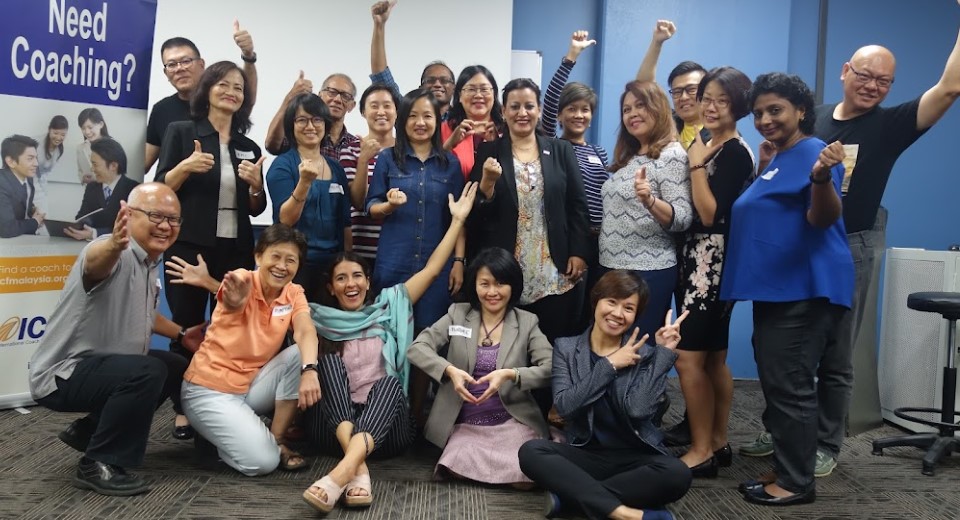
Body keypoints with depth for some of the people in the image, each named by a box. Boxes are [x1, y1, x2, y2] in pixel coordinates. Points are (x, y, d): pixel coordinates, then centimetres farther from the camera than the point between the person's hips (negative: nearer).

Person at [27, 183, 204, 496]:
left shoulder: (150, 261, 6)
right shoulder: (119, 255, -24)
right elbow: (94, 260, -51)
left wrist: (180, 334, 26)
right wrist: (114, 245, -72)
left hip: (99, 365, 10)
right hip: (62, 373, -10)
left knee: (175, 368, 20)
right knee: (148, 371, -32)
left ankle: (87, 432, 24)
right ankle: (98, 465, -15)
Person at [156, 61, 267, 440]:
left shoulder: (249, 148, 12)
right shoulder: (181, 132, 2)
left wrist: (255, 185, -6)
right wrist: (186, 167, -18)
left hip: (236, 251, 3)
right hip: (188, 248, -3)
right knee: (187, 329, 0)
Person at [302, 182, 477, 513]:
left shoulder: (388, 306, 17)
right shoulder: (321, 319, 16)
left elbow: (431, 270, 11)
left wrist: (458, 219, 9)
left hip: (385, 427, 0)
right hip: (335, 425, 0)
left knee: (390, 381, -30)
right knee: (329, 358, -23)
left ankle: (342, 472, -56)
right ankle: (358, 467, -44)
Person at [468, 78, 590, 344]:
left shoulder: (561, 151, 7)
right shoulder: (488, 152, 4)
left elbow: (578, 205, 6)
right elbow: (475, 212, 0)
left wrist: (579, 253, -1)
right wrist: (487, 182, -17)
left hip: (555, 274, 1)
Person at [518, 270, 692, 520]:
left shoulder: (645, 354, 2)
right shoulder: (566, 348, 4)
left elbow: (639, 409, -17)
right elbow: (565, 406, -12)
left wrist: (664, 352, -14)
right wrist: (609, 366, -13)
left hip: (634, 457, 0)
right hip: (585, 455, 1)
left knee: (677, 474, -31)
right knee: (531, 451, -28)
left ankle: (569, 495, -24)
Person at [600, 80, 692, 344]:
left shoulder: (672, 155, -11)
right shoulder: (627, 156, 13)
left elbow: (683, 219, -18)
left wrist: (650, 201, -33)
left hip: (649, 272, -8)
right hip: (610, 268, 8)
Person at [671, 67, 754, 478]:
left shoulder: (735, 153, -11)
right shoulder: (703, 147, 15)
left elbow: (711, 214, -20)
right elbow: (691, 210, 12)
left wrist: (696, 165, -15)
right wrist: (695, 161, 3)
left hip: (713, 262, -9)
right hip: (695, 260, 9)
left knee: (689, 357, -9)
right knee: (713, 358, 13)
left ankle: (702, 451, 0)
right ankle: (718, 443, 21)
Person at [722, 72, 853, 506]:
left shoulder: (813, 152, -11)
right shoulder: (777, 158, 17)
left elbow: (822, 218, -23)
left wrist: (822, 177, -41)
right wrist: (762, 166, 21)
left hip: (805, 289, -10)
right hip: (775, 288, 11)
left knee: (790, 386, -6)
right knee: (775, 384, 15)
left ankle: (797, 482, 5)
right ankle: (783, 469, 26)